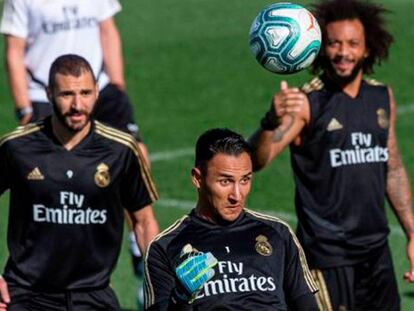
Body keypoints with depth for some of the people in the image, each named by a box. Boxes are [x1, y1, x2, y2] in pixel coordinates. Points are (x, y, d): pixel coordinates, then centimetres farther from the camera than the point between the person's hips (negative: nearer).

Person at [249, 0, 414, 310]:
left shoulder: (382, 97, 7)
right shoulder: (306, 103, -12)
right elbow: (256, 160, -26)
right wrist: (272, 121, -46)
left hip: (377, 249, 6)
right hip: (328, 256, -6)